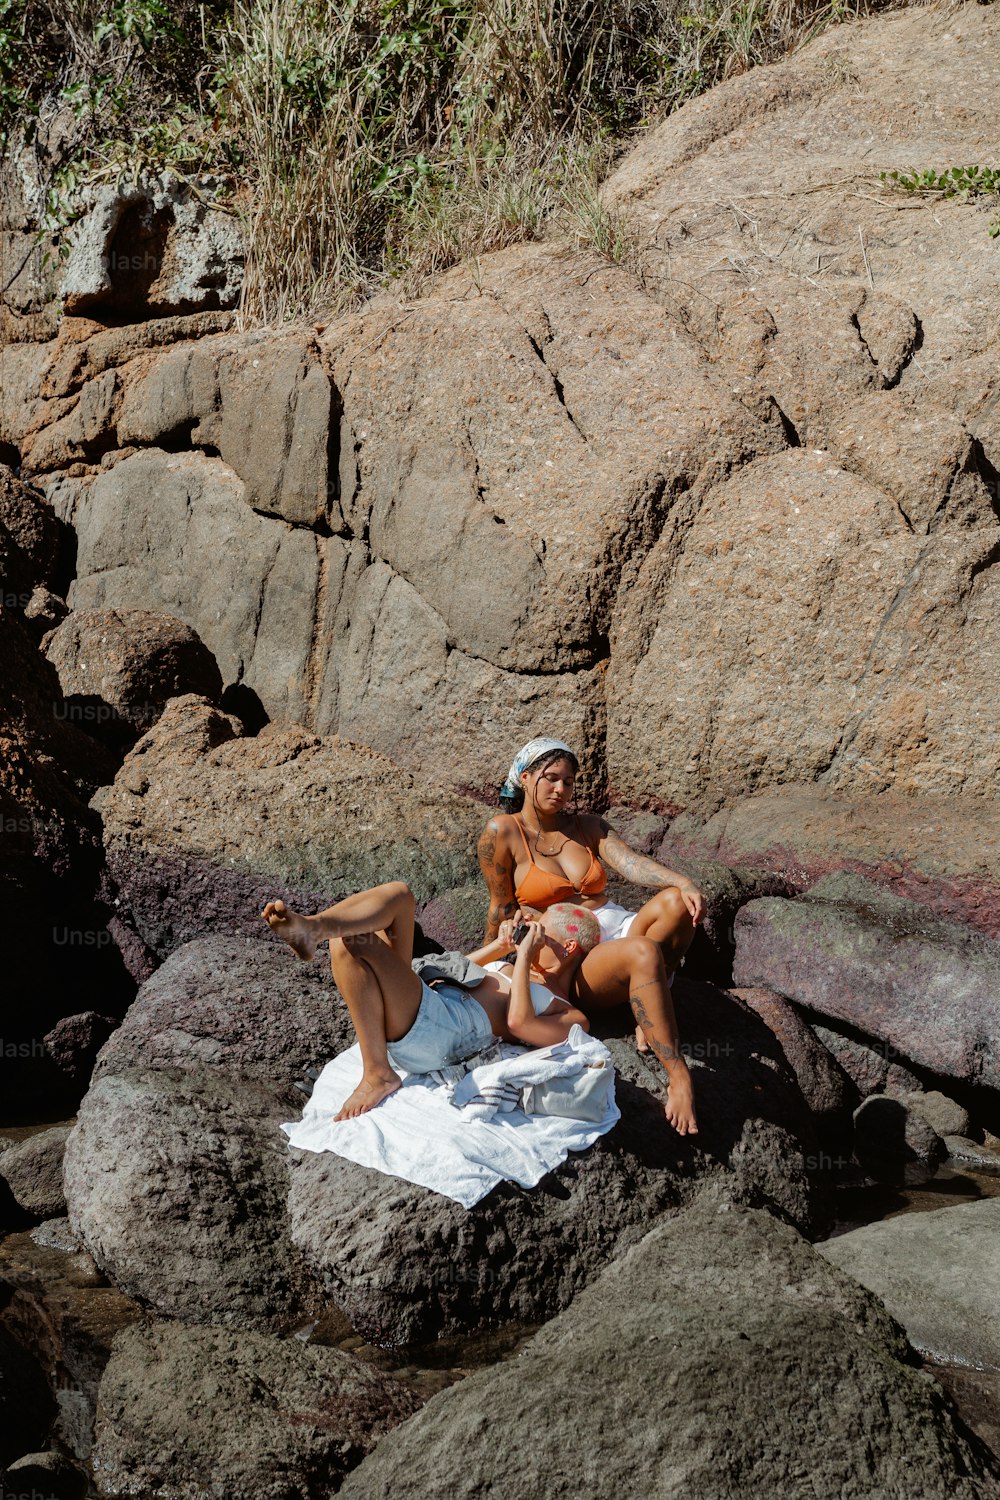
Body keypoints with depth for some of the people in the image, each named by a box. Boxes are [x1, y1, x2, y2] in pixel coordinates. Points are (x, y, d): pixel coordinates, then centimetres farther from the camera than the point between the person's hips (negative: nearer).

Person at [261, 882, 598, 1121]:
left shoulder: (571, 1019, 3)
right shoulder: (524, 976, 31)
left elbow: (520, 1023, -17)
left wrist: (524, 956, -8)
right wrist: (498, 946, 26)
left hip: (430, 1035, -9)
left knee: (349, 943, -27)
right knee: (398, 894, -2)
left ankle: (377, 1074, -24)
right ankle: (312, 928, -31)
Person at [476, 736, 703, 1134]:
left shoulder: (588, 825, 15)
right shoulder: (503, 832, 2)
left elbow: (632, 863, -2)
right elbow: (502, 908, 8)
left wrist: (684, 883, -20)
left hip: (620, 931, 5)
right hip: (569, 963, -5)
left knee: (675, 903, -28)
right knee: (643, 953, -39)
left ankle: (649, 1009, -18)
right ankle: (677, 1076, -42)